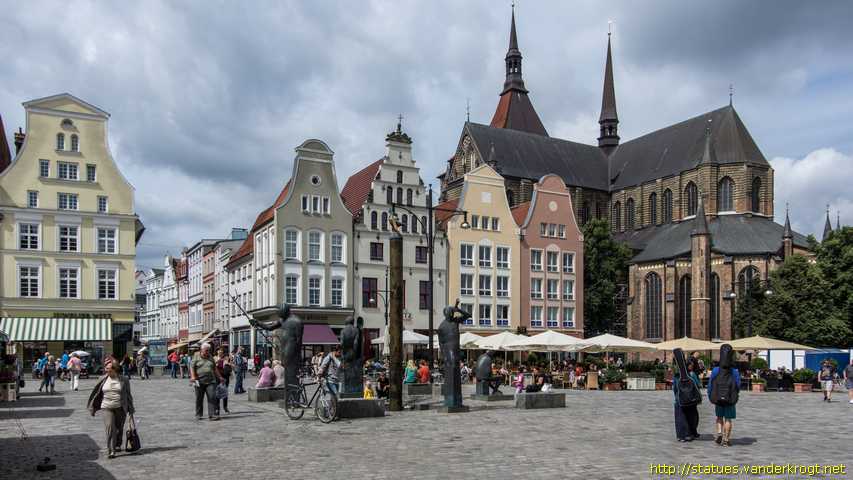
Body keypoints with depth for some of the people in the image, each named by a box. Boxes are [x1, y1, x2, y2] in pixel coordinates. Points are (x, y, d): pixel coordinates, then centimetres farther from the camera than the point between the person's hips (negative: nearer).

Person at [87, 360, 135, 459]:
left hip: (120, 408, 0)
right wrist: (92, 407, 9)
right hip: (107, 407, 0)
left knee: (119, 428, 12)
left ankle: (118, 445, 36)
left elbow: (128, 395, 4)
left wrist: (130, 409, 5)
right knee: (109, 428, -12)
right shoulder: (103, 379, 3)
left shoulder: (124, 380, -1)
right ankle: (111, 451, -9)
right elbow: (96, 393, 9)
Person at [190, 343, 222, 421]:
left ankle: (212, 414, -8)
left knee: (212, 397, -8)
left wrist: (219, 377, 17)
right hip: (199, 381, -2)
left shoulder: (211, 358, 15)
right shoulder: (196, 358, 5)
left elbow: (214, 369, 21)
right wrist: (193, 376, -16)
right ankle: (198, 415, 19)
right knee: (199, 399, 7)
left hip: (210, 381, 2)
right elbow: (192, 367, -2)